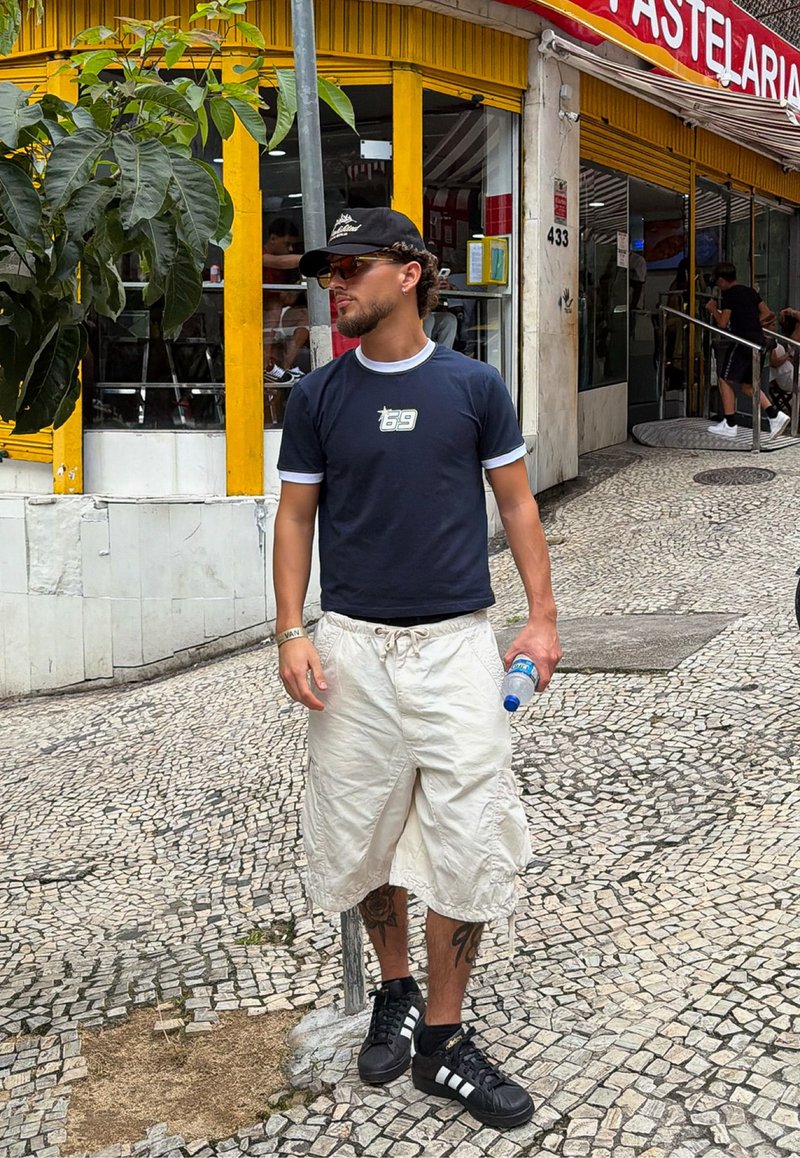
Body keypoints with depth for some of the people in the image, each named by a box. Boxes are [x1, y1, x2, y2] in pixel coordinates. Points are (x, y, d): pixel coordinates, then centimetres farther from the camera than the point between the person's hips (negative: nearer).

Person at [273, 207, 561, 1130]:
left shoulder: (473, 386, 2)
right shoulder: (317, 396, 4)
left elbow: (516, 503, 7)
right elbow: (296, 516, 7)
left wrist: (541, 617, 1)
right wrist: (290, 632, -4)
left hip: (456, 640, -1)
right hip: (352, 645, 1)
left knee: (469, 840, -3)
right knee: (363, 835, 9)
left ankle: (442, 1038, 13)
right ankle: (394, 991, 34)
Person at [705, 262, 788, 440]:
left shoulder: (728, 294, -5)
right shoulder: (750, 292, 17)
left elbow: (723, 323, -11)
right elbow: (769, 314, 14)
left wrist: (713, 309, 5)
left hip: (742, 341, -8)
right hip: (759, 341, 8)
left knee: (725, 380, 5)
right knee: (748, 384, 16)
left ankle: (730, 425, 5)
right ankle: (775, 415, 1)